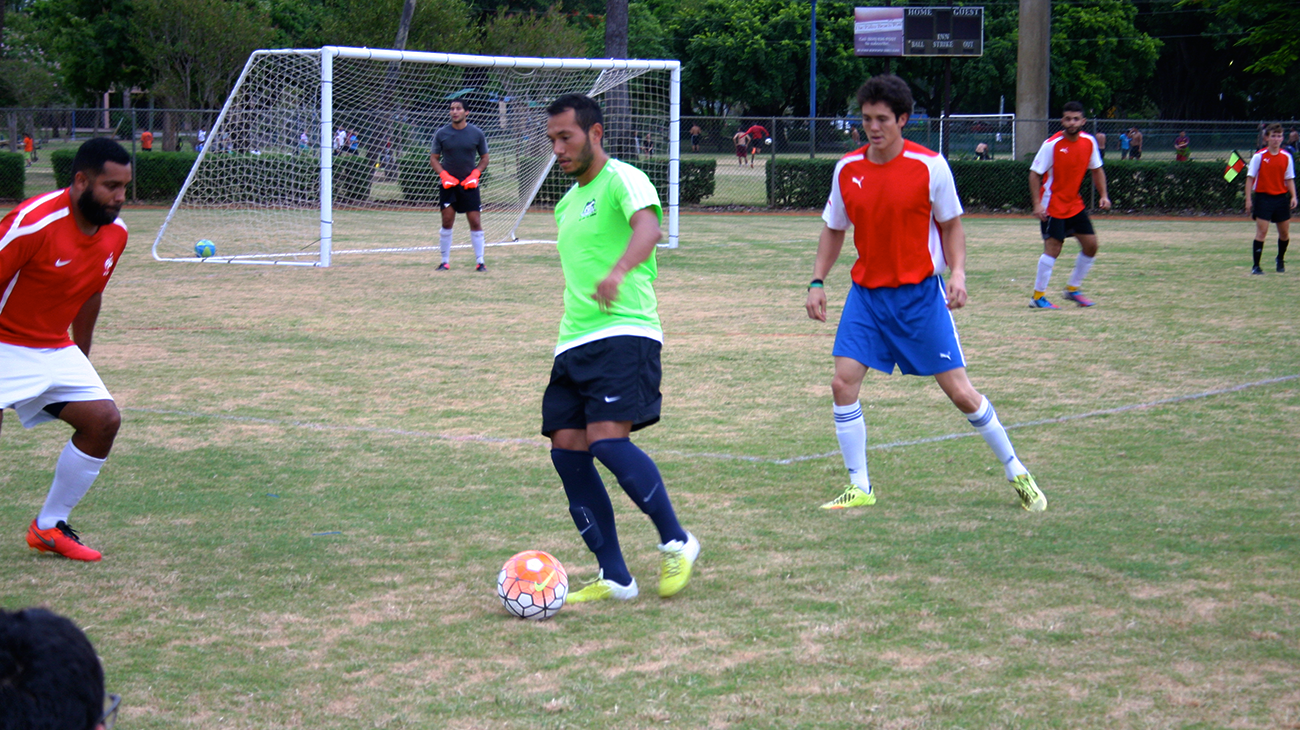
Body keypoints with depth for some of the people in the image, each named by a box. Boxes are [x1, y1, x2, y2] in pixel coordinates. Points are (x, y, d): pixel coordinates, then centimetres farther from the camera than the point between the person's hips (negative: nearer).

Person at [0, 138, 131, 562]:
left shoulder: (115, 232, 0)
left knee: (103, 420, -3)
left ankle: (49, 527, 9)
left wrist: (81, 359, 23)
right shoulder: (34, 222, -24)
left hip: (54, 350, 7)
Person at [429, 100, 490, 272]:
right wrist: (444, 175, -9)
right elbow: (434, 158, 7)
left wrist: (475, 174, -7)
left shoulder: (477, 133, 1)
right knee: (447, 222, -1)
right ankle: (445, 262, 6)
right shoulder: (441, 134, 1)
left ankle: (480, 261, 2)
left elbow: (484, 158, 9)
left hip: (469, 184, 0)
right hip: (448, 184, 0)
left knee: (475, 222, -4)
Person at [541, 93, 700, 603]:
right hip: (573, 344, 9)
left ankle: (677, 543, -4)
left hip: (624, 333, -9)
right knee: (566, 450, -3)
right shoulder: (567, 203, 23)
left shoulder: (622, 180, -5)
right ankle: (614, 578, 4)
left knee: (607, 438, -23)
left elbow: (647, 226, -27)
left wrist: (619, 270, -47)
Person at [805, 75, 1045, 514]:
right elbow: (833, 230, 13)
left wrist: (957, 272, -13)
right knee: (843, 384, -9)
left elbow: (951, 225, 1)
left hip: (920, 292, -3)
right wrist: (817, 283, 4)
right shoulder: (846, 170, 0)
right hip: (866, 293, 3)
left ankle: (1017, 473, 15)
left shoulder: (930, 166, -10)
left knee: (960, 391, -3)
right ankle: (859, 489, 3)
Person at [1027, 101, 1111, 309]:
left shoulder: (1089, 142, -1)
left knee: (1091, 245, 4)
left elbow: (1096, 169, 13)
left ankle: (1073, 289, 20)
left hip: (1075, 204, 6)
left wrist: (1103, 195, 2)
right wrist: (1037, 204, -20)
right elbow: (1035, 174, -13)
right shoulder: (1052, 144, -17)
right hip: (1053, 205, -6)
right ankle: (1038, 296, -3)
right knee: (1053, 248, -12)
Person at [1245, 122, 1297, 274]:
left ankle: (1280, 259, 35)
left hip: (1281, 198, 4)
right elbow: (1250, 178, -4)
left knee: (1284, 233, 10)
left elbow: (1289, 179, 9)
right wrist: (1248, 199, -9)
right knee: (1261, 232, -10)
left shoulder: (1287, 157, 4)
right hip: (1263, 197, -4)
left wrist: (1293, 196, -3)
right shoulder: (1259, 156, -6)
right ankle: (1256, 266, -5)